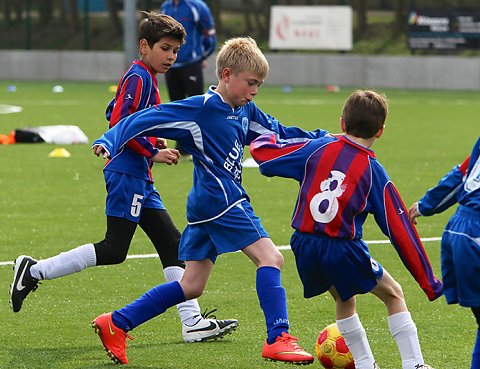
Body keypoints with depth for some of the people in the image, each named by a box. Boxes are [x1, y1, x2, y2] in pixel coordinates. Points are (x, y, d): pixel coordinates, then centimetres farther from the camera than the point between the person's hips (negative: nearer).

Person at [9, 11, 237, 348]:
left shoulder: (146, 79, 19)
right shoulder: (138, 78, -11)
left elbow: (115, 114, 25)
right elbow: (118, 123, -20)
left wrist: (156, 143, 16)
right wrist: (152, 152, -17)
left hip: (139, 177, 11)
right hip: (127, 171, -11)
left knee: (172, 243, 5)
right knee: (114, 250, -11)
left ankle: (193, 322, 2)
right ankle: (35, 271, -3)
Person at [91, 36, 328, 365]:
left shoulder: (245, 111, 13)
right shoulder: (201, 109, -13)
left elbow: (279, 134, 25)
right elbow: (148, 120, -14)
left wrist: (320, 139, 17)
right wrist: (109, 142, -23)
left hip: (207, 208, 10)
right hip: (220, 199, -10)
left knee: (192, 286, 11)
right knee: (270, 258, -14)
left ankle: (115, 323, 14)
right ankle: (278, 339, -18)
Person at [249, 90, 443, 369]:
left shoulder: (317, 149, 3)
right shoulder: (375, 174, -1)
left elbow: (260, 150, 9)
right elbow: (400, 231, 0)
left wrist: (269, 138, 35)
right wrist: (428, 281, 5)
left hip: (304, 246, 4)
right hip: (343, 251, -3)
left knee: (344, 299, 28)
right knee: (394, 294, 15)